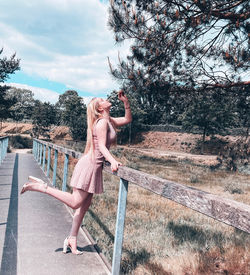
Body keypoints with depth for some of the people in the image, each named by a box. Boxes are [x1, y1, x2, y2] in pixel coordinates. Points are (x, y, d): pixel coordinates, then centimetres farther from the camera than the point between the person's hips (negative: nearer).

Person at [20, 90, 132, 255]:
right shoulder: (102, 122, -12)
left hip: (95, 167, 9)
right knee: (75, 202, -8)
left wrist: (126, 101, 12)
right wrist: (112, 161, -36)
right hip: (90, 165, -9)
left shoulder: (110, 121, 15)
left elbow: (128, 119, 24)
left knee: (85, 205, 10)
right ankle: (41, 187, -2)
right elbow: (102, 146, -21)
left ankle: (72, 239, 18)